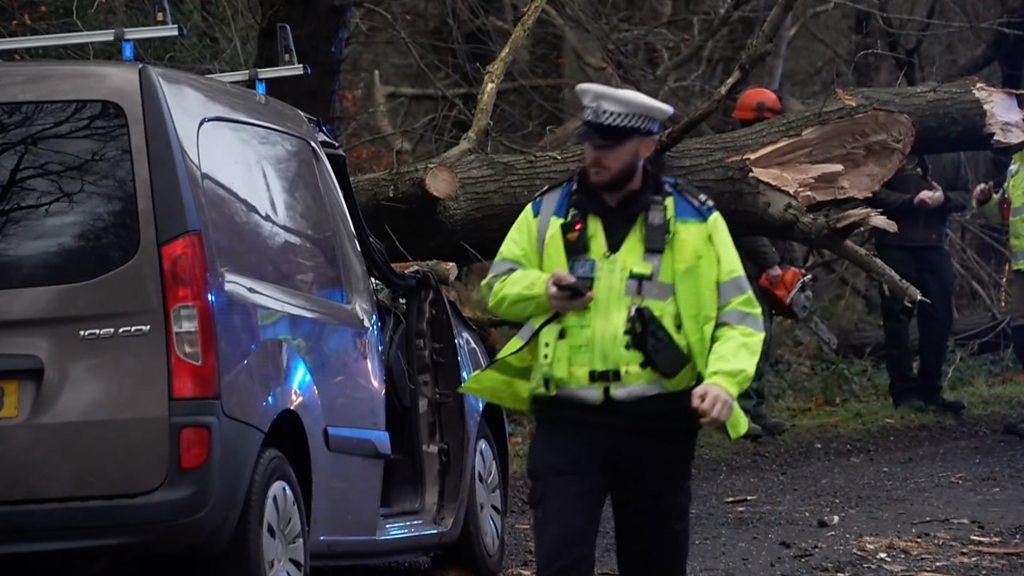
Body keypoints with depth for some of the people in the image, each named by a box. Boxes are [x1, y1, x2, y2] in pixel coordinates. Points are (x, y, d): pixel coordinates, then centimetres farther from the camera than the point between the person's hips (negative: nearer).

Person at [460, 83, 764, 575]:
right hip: (567, 423, 0)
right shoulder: (548, 213, 10)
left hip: (658, 424, 0)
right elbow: (497, 287, 16)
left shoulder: (693, 219, 5)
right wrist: (542, 290, -7)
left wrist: (723, 380, -13)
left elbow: (739, 316, 5)